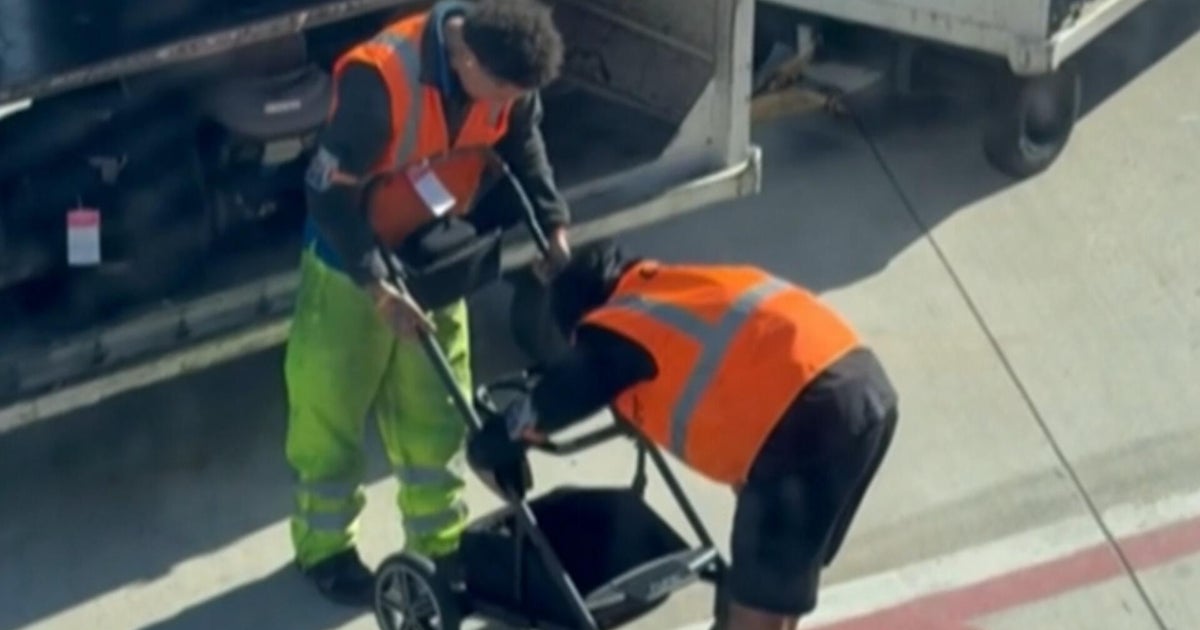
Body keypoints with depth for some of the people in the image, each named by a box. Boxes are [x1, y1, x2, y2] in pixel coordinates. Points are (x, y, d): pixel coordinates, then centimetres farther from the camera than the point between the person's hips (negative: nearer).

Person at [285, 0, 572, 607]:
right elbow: (329, 192, -30)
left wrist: (552, 227, -7)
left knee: (435, 406, 15)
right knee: (332, 408, 9)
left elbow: (523, 147, 3)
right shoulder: (380, 79, -36)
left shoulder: (503, 68, -18)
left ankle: (440, 540, 31)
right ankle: (324, 546, 27)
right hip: (351, 260, -5)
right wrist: (376, 284, -32)